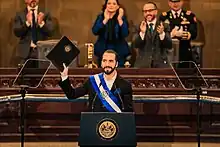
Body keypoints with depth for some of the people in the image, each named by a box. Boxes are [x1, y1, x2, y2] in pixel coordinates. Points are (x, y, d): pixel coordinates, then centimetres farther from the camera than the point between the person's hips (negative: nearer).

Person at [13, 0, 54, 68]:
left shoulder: (45, 14, 10)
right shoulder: (20, 15, 9)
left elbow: (50, 32, 0)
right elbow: (16, 32, -2)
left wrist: (41, 23, -17)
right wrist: (27, 22, -15)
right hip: (25, 52, 0)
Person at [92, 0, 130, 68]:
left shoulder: (122, 17, 2)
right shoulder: (101, 17, 5)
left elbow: (125, 34, -12)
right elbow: (95, 31, -11)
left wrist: (119, 19, -20)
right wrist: (105, 19, -16)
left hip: (119, 51, -1)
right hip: (103, 50, 1)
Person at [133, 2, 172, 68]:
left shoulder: (164, 26, 5)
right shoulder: (138, 27, 7)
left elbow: (169, 46, -4)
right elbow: (136, 45, -5)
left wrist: (162, 33, -20)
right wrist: (142, 33, -21)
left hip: (160, 64, 0)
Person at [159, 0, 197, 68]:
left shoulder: (190, 16, 8)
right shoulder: (163, 16, 9)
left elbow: (194, 33, -3)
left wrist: (181, 34, -22)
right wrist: (172, 34, -21)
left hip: (185, 52, 0)